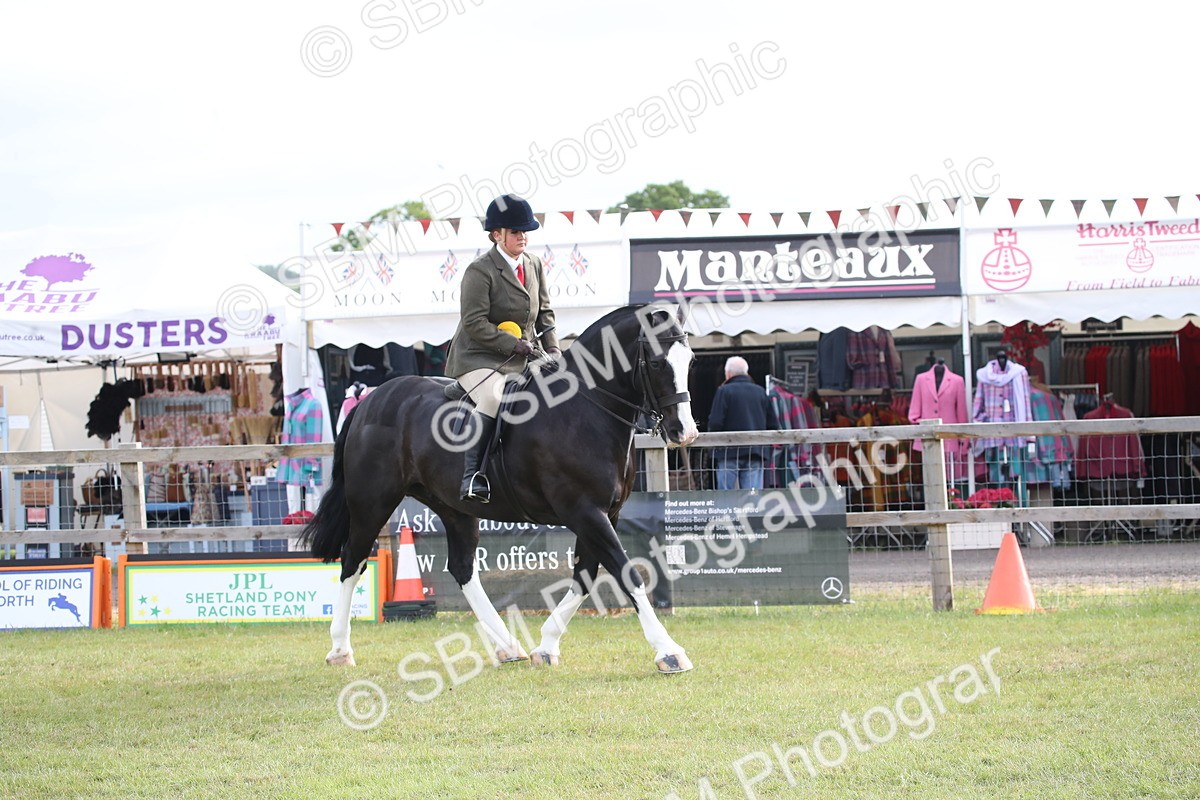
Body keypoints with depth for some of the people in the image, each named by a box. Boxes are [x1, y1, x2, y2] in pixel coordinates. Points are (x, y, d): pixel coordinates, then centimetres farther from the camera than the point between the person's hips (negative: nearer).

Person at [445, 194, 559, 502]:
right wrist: (514, 344, -21)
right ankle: (472, 475, -34)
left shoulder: (534, 265, 11)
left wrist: (552, 349, 2)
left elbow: (545, 311, 18)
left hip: (523, 358, 8)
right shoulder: (480, 271, -11)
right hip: (479, 358, -8)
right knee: (493, 399, -34)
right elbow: (474, 322, -17)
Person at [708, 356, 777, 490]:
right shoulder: (761, 392, 10)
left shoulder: (724, 391, -4)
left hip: (729, 454, -4)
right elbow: (773, 425, 10)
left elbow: (715, 423, -11)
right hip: (755, 453, 4)